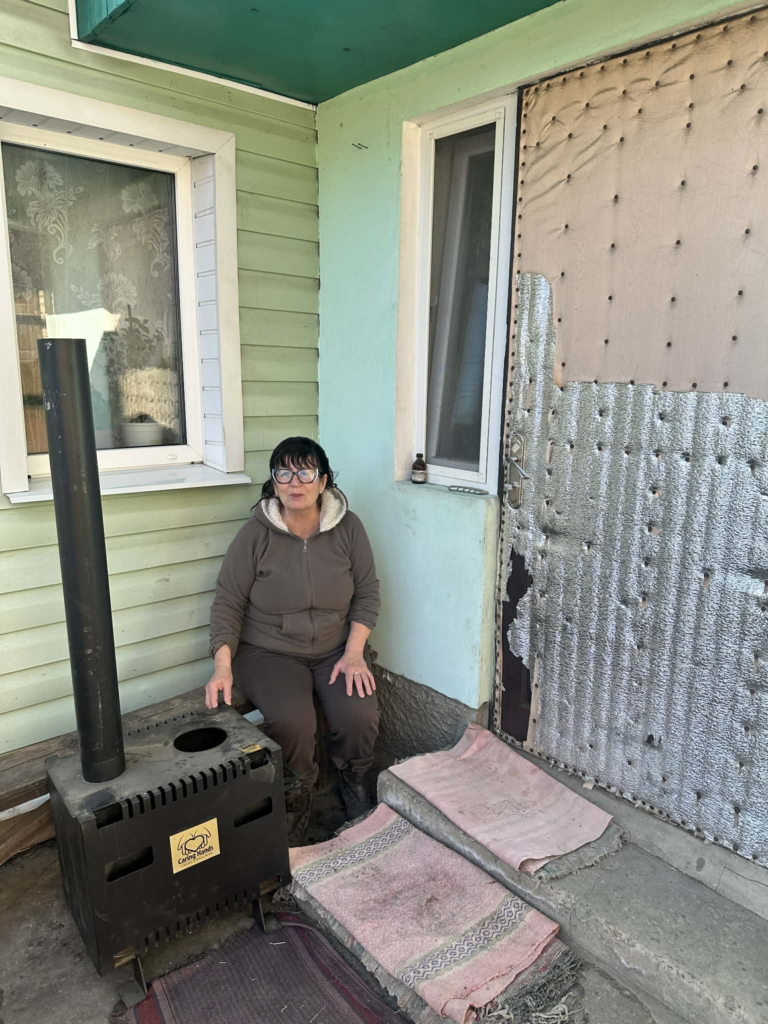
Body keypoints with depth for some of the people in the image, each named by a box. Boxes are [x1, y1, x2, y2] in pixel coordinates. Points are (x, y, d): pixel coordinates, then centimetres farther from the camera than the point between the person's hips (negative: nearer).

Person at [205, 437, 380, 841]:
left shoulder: (348, 527, -5)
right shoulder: (255, 534, -10)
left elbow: (367, 594, 0)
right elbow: (228, 603, -6)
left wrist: (354, 652, -12)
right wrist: (223, 667, -18)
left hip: (337, 649, 2)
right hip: (269, 652, -1)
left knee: (359, 717, -22)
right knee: (291, 721, -27)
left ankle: (354, 782, 14)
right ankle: (296, 793, 7)